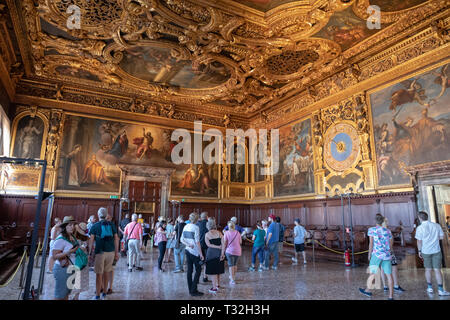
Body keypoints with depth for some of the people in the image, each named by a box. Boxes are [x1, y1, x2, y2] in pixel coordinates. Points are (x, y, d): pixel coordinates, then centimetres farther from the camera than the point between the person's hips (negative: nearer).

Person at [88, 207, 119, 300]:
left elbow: (91, 241, -3)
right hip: (111, 252, 3)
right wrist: (116, 253, 10)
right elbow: (116, 239, 5)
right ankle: (104, 293, 23)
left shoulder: (95, 226, 2)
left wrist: (90, 253, 4)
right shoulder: (112, 225, 7)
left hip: (100, 252, -3)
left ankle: (97, 296, 10)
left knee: (99, 274, 6)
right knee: (106, 272, 15)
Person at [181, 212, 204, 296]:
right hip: (195, 251, -7)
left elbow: (182, 240, 7)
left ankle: (190, 290, 19)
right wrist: (201, 254, -13)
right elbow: (197, 242, -17)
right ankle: (193, 291, 3)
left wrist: (188, 244, -7)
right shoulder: (195, 227, -15)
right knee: (198, 270, 3)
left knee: (189, 270, 11)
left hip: (188, 250, 7)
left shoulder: (186, 227, 6)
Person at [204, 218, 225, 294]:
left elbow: (208, 245, -13)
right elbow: (223, 243, -5)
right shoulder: (219, 233, 2)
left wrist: (218, 247, -12)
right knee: (218, 270, 18)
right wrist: (222, 253, -7)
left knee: (213, 271, 5)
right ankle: (217, 285, 30)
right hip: (219, 253, 4)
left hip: (211, 253, -4)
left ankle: (214, 288, 9)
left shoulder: (207, 234, -4)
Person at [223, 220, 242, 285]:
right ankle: (233, 276, 35)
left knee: (231, 265, 2)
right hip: (237, 250, 3)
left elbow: (225, 242, -10)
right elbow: (240, 242, 6)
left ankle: (232, 280, -2)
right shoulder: (237, 232, 0)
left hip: (230, 250, -3)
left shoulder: (226, 233, -9)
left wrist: (224, 250, 2)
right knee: (235, 264, 19)